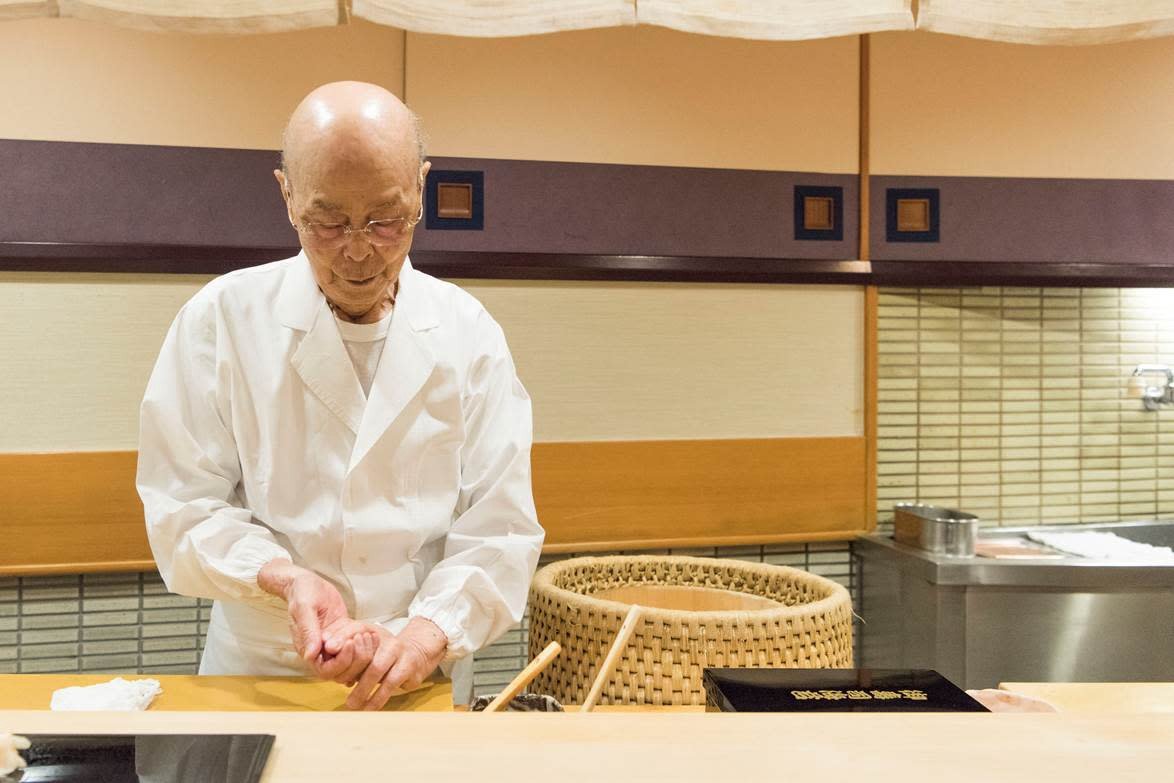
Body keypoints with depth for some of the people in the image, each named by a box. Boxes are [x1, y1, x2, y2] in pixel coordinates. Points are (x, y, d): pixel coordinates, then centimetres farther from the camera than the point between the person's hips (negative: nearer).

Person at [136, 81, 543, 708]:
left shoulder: (469, 333, -1)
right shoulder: (221, 319, -3)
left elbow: (497, 527, -3)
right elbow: (184, 505, -2)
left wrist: (429, 631, -19)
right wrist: (284, 579, -18)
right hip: (257, 674, 0)